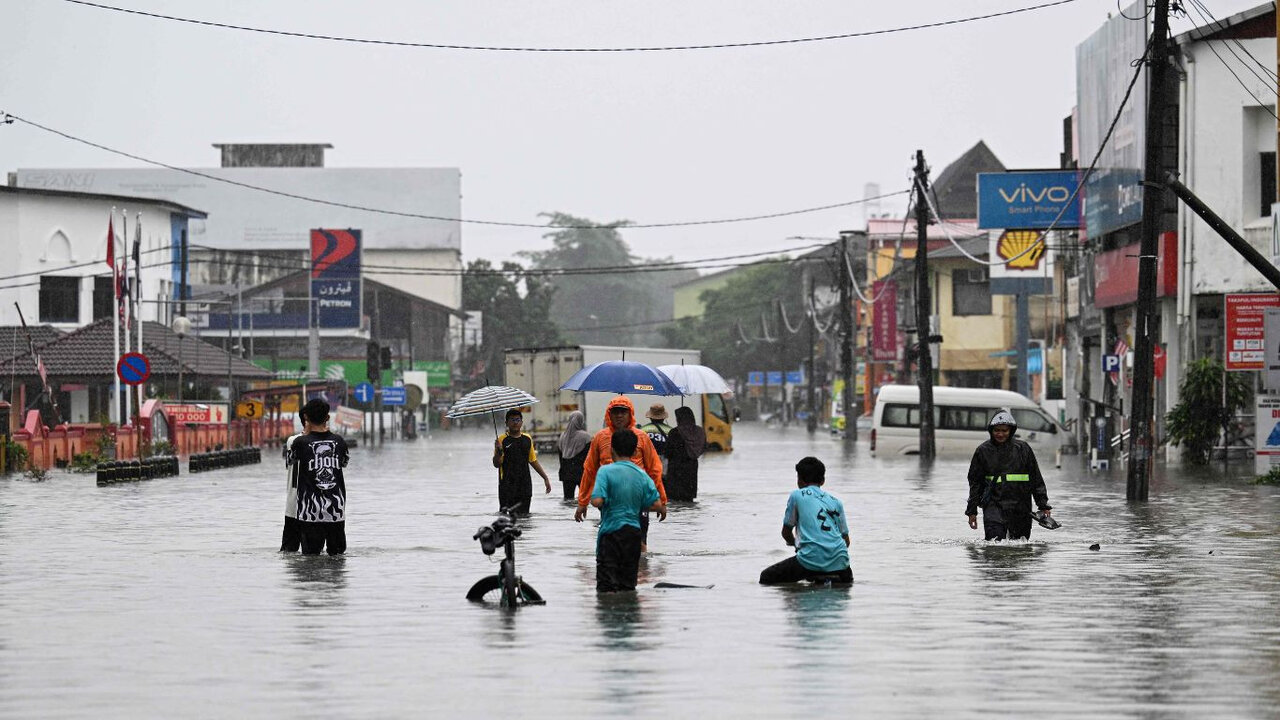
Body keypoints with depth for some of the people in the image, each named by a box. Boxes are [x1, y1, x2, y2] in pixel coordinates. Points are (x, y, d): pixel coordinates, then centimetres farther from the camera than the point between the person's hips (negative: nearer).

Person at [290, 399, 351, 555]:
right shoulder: (339, 441, 2)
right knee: (337, 554, 10)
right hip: (337, 508, 3)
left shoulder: (301, 442, -8)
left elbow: (291, 459, 13)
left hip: (310, 509, -3)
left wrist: (307, 433, 15)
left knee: (311, 555, 1)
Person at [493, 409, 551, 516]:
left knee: (524, 514, 2)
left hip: (525, 485, 4)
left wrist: (545, 478, 20)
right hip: (507, 486, -4)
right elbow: (496, 464, -7)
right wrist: (498, 451, -25)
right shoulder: (502, 439, -2)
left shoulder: (527, 439, 12)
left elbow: (533, 461, 21)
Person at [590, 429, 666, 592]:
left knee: (606, 586, -3)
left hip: (611, 531, -4)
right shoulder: (642, 475, 3)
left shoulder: (606, 471, -9)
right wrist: (662, 510, 21)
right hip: (633, 532, 4)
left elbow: (597, 501, -20)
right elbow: (656, 504, -2)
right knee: (628, 586, 12)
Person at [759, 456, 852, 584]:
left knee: (766, 578, 7)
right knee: (847, 580, 37)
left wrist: (795, 544, 36)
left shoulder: (796, 495, 7)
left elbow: (786, 533, 15)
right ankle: (833, 579, 0)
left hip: (811, 560, -5)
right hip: (839, 562, 5)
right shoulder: (836, 501, 17)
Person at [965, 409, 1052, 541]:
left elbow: (1036, 479, 10)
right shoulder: (983, 451, 6)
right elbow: (975, 482, 11)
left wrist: (1043, 505, 5)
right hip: (994, 504, -1)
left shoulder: (1023, 449, 6)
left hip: (1020, 505, 1)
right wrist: (972, 511, 8)